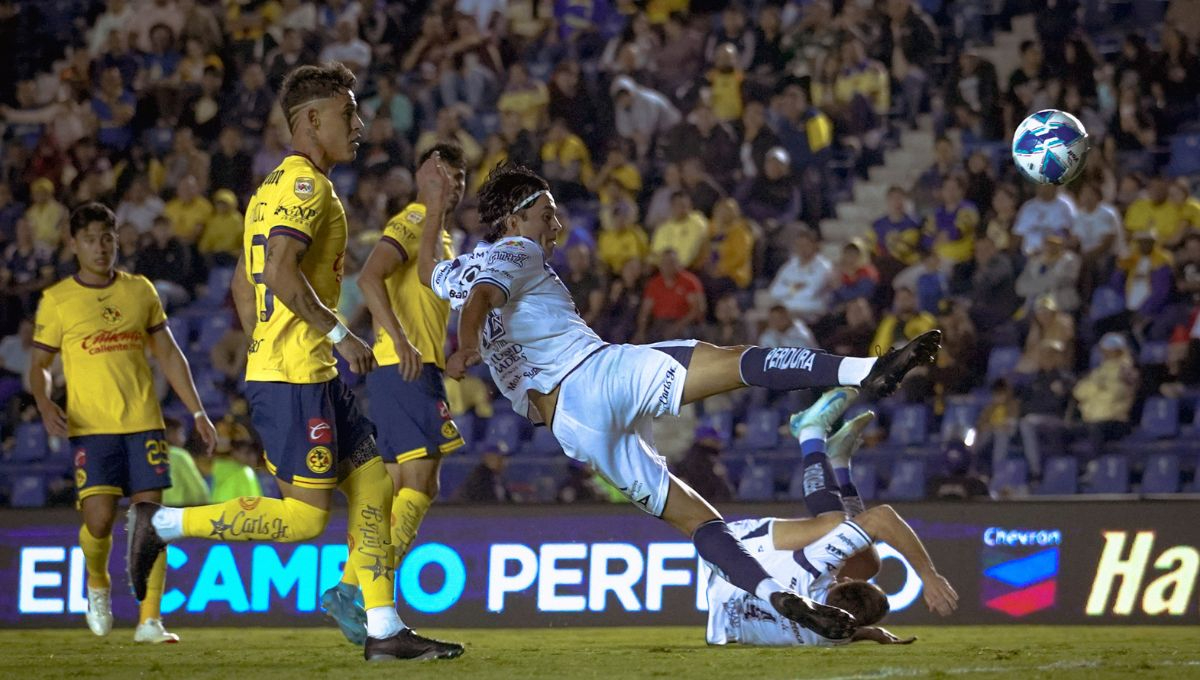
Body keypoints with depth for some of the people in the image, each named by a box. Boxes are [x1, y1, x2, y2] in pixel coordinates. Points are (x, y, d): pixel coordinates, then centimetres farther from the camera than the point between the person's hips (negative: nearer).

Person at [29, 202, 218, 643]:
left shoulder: (140, 291, 10)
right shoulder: (57, 301, 2)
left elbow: (169, 355, 15)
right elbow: (39, 364, 7)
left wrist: (197, 412, 11)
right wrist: (45, 405, -13)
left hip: (144, 424, 2)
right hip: (90, 427, -2)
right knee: (98, 519, -15)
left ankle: (149, 621, -1)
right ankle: (97, 586, 17)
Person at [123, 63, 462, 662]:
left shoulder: (275, 187, 19)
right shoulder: (306, 186, -12)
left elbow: (242, 283, 23)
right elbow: (280, 272, -25)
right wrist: (339, 333, -19)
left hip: (311, 376, 10)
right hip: (294, 379, -10)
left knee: (372, 483, 8)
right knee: (304, 516, -10)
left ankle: (384, 630, 7)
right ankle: (161, 524, -4)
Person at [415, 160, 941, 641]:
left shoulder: (453, 275, 26)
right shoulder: (515, 254, 6)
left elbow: (427, 267, 48)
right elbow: (482, 297, -14)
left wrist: (437, 200, 55)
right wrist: (468, 343, -31)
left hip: (571, 426, 7)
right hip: (598, 372, -7)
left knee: (688, 514, 4)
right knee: (739, 362, -19)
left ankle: (776, 596, -10)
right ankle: (868, 371, -38)